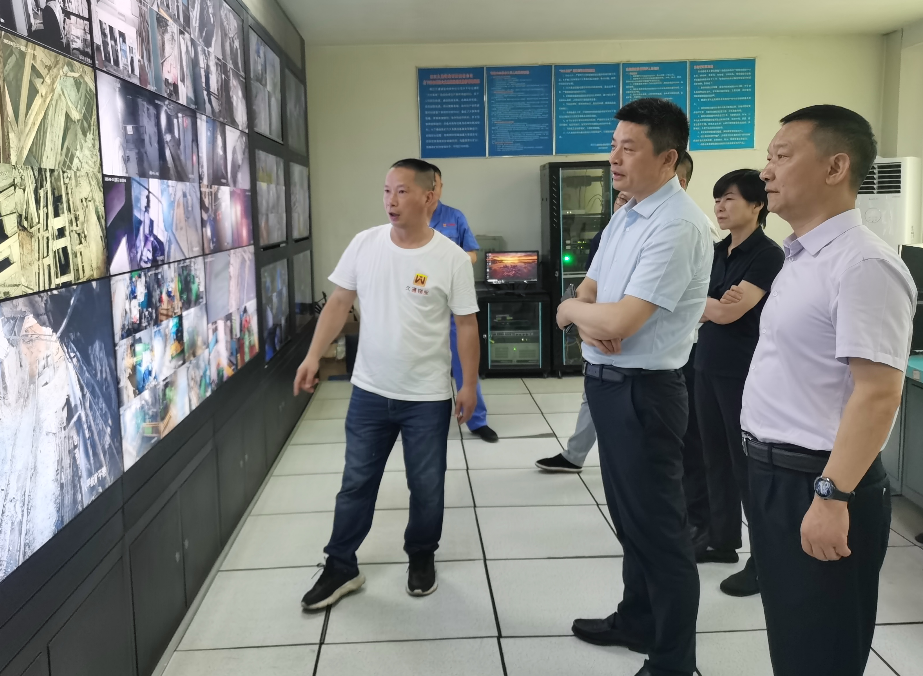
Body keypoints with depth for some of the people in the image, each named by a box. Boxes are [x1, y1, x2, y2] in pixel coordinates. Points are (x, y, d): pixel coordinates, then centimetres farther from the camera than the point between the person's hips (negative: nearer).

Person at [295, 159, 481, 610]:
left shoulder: (451, 258, -10)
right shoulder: (364, 244, -3)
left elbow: (466, 324, -4)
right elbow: (339, 303, 3)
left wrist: (470, 385, -2)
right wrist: (314, 356, -4)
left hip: (427, 398, -2)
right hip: (369, 391, 2)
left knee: (426, 487, 12)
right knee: (356, 484, 12)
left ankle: (421, 557, 36)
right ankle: (340, 567, 27)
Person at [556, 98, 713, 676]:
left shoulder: (677, 226, -21)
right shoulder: (626, 216, 10)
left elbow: (620, 322, -26)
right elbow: (588, 293, 11)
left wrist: (571, 309, -6)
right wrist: (588, 318, -12)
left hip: (642, 390, -10)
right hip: (608, 383, 10)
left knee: (659, 526, 2)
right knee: (629, 516, 22)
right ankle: (638, 621, 41)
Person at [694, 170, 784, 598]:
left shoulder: (767, 255, -14)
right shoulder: (719, 251, 10)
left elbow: (726, 311, -21)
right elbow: (704, 306, 8)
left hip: (743, 373, -8)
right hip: (708, 366, 8)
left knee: (748, 464, -1)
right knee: (716, 457, 15)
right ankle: (722, 540, 30)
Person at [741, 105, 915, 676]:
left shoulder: (862, 264, -20)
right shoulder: (802, 257, 11)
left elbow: (878, 393, -25)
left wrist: (832, 497, -26)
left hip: (817, 486, -9)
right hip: (777, 476, 9)